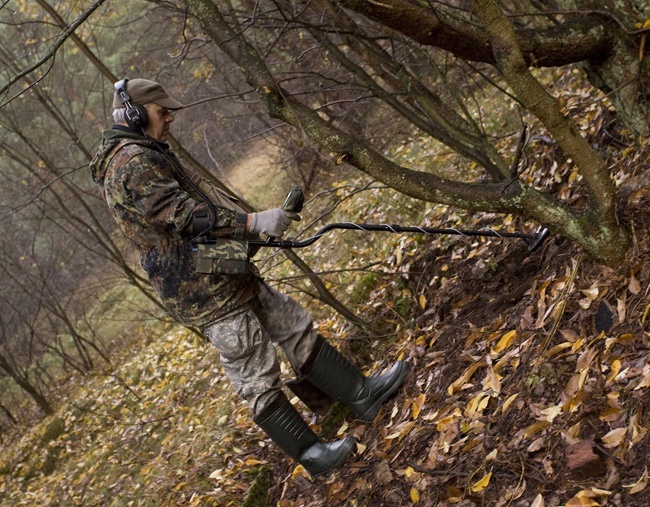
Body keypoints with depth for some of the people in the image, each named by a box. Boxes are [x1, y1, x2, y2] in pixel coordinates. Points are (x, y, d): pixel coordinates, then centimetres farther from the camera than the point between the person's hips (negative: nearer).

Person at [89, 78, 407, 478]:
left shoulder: (147, 156, 17)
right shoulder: (132, 163, -18)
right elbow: (183, 215, -26)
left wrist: (248, 221, 19)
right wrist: (253, 222, -29)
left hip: (228, 276, 11)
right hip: (207, 292, -11)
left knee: (297, 328, 13)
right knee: (257, 376, -1)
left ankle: (362, 394, 20)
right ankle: (310, 453, 9)